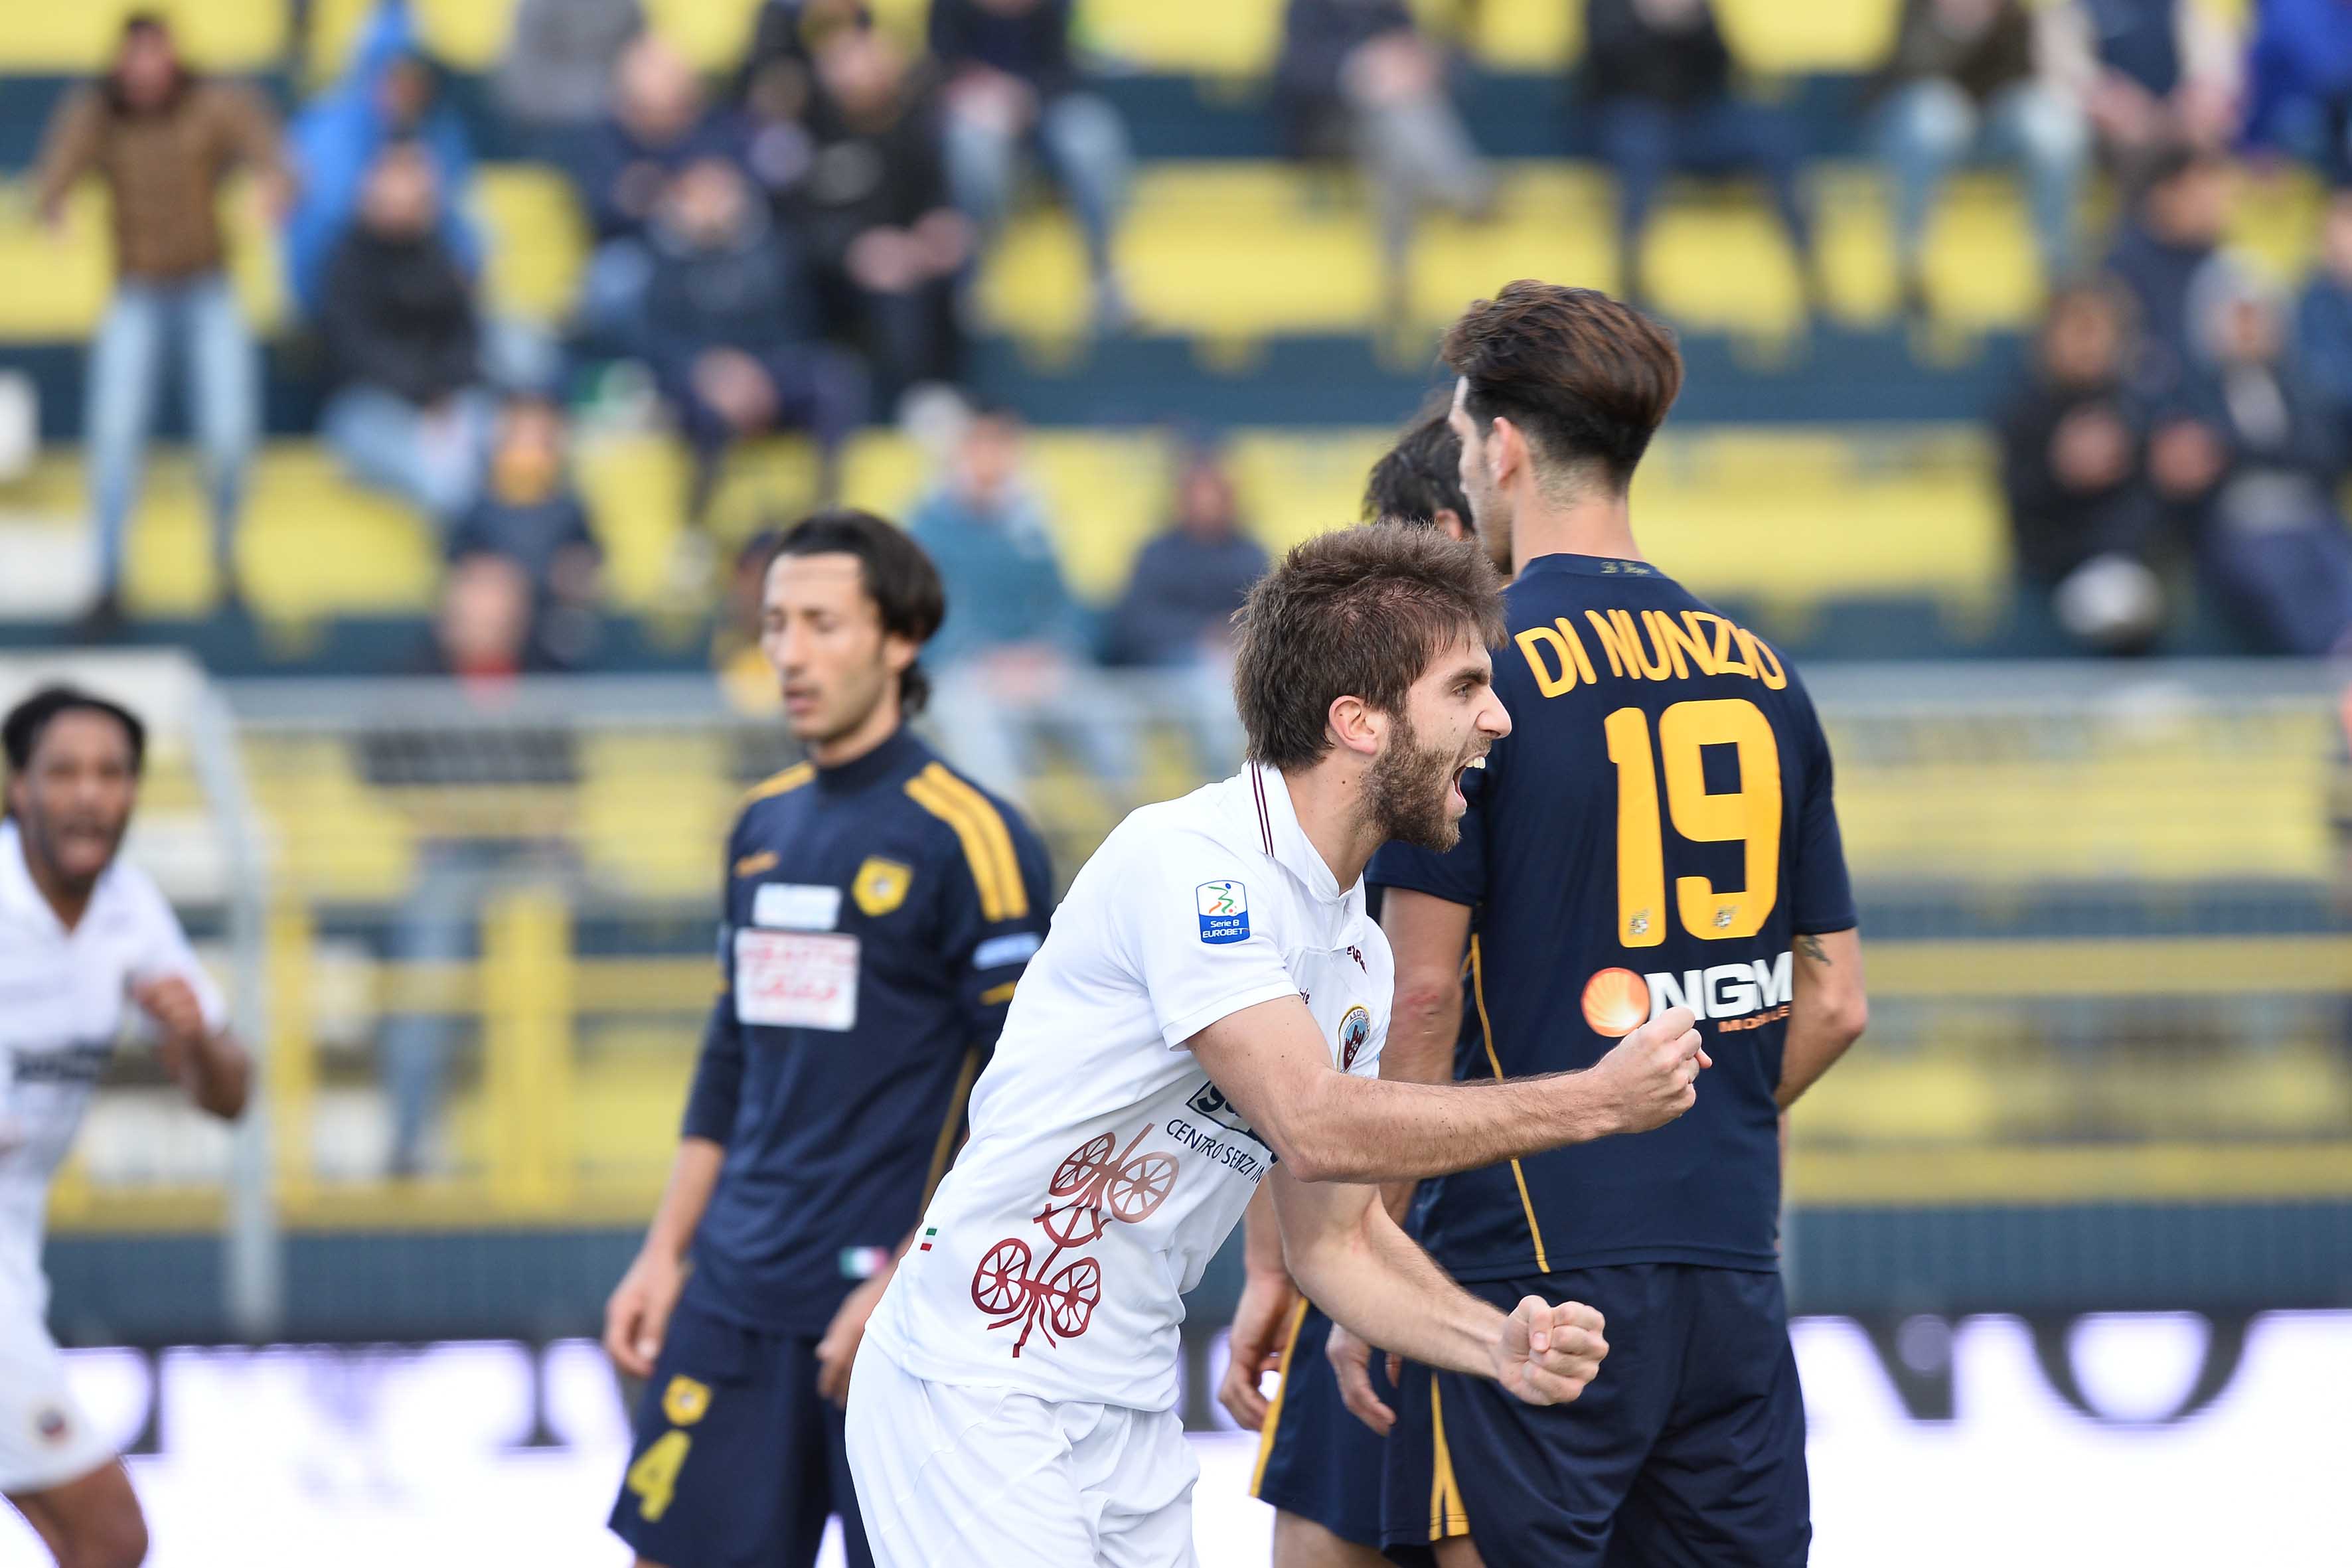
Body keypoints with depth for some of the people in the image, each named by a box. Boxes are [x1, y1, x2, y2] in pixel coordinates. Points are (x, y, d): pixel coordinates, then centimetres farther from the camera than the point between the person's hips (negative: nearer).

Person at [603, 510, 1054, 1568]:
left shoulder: (967, 837, -8)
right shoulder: (765, 826, 14)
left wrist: (908, 1283, -17)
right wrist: (665, 1253, 16)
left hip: (899, 1310, -7)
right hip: (735, 1301, 7)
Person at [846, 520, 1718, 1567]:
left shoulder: (1359, 959, 9)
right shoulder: (1184, 861, -18)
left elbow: (1334, 1234, 13)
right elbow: (1317, 1127, -25)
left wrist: (1496, 1345, -6)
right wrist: (1597, 1102, -20)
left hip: (1134, 1421, 8)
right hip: (977, 1393, -8)